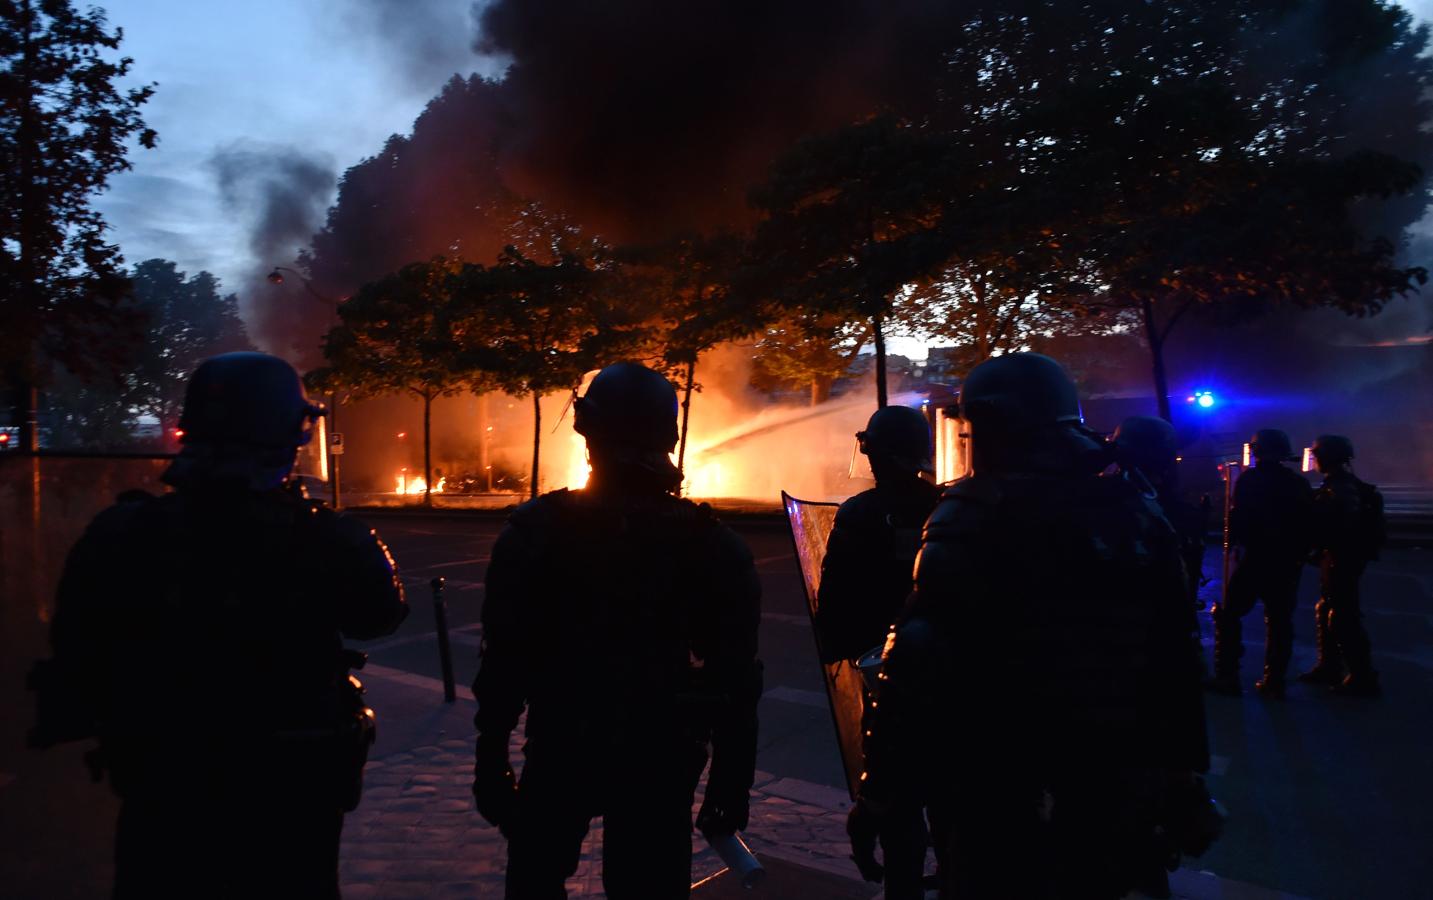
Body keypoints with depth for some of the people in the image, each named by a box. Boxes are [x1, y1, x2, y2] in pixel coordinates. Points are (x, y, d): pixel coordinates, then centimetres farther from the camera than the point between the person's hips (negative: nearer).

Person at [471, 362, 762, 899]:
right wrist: (732, 783, 4)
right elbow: (736, 681, -5)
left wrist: (490, 764, 2)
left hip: (560, 753, 0)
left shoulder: (537, 530, -9)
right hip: (661, 761, 1)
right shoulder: (712, 543, -6)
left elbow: (504, 661, -8)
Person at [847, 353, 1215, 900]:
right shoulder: (1138, 514, 5)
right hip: (1116, 801, 6)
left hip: (1005, 805, -5)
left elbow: (919, 669, -19)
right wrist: (1185, 784, 16)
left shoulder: (974, 516, -14)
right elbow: (1176, 662, 8)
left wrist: (879, 794, -13)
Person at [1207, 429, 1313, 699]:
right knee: (1279, 620, 10)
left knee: (1229, 615, 3)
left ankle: (1227, 676, -1)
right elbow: (1309, 523, 8)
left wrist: (1234, 541, 2)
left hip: (1254, 558, -5)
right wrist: (1299, 554, 14)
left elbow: (1238, 518, -13)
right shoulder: (1299, 483, 7)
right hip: (1288, 562, 5)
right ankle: (1274, 681, 10)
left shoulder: (1249, 479, -8)